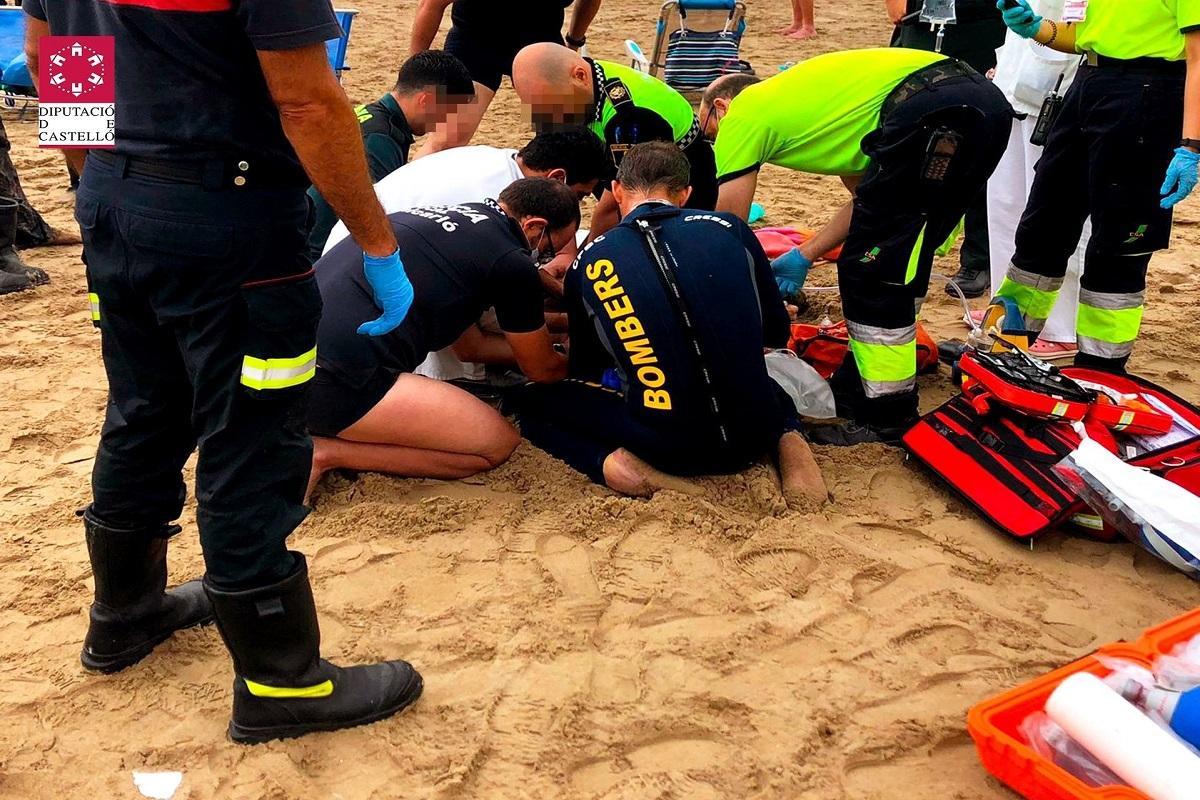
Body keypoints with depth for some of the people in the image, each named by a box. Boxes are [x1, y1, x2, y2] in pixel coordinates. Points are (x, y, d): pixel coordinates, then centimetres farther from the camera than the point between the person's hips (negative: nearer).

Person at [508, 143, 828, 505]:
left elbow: (585, 370, 17)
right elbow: (778, 333, 15)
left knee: (531, 400, 19)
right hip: (755, 436, 2)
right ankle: (785, 442, 7)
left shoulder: (588, 264, 1)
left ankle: (611, 462, -6)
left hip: (666, 447, -2)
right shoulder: (731, 229, 2)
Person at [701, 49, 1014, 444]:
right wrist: (803, 256, 32)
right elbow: (871, 193, 29)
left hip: (935, 113, -9)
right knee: (895, 266, 18)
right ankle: (854, 392, 29)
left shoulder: (743, 113, 10)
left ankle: (887, 418, 7)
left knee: (872, 273, 0)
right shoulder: (804, 99, 31)